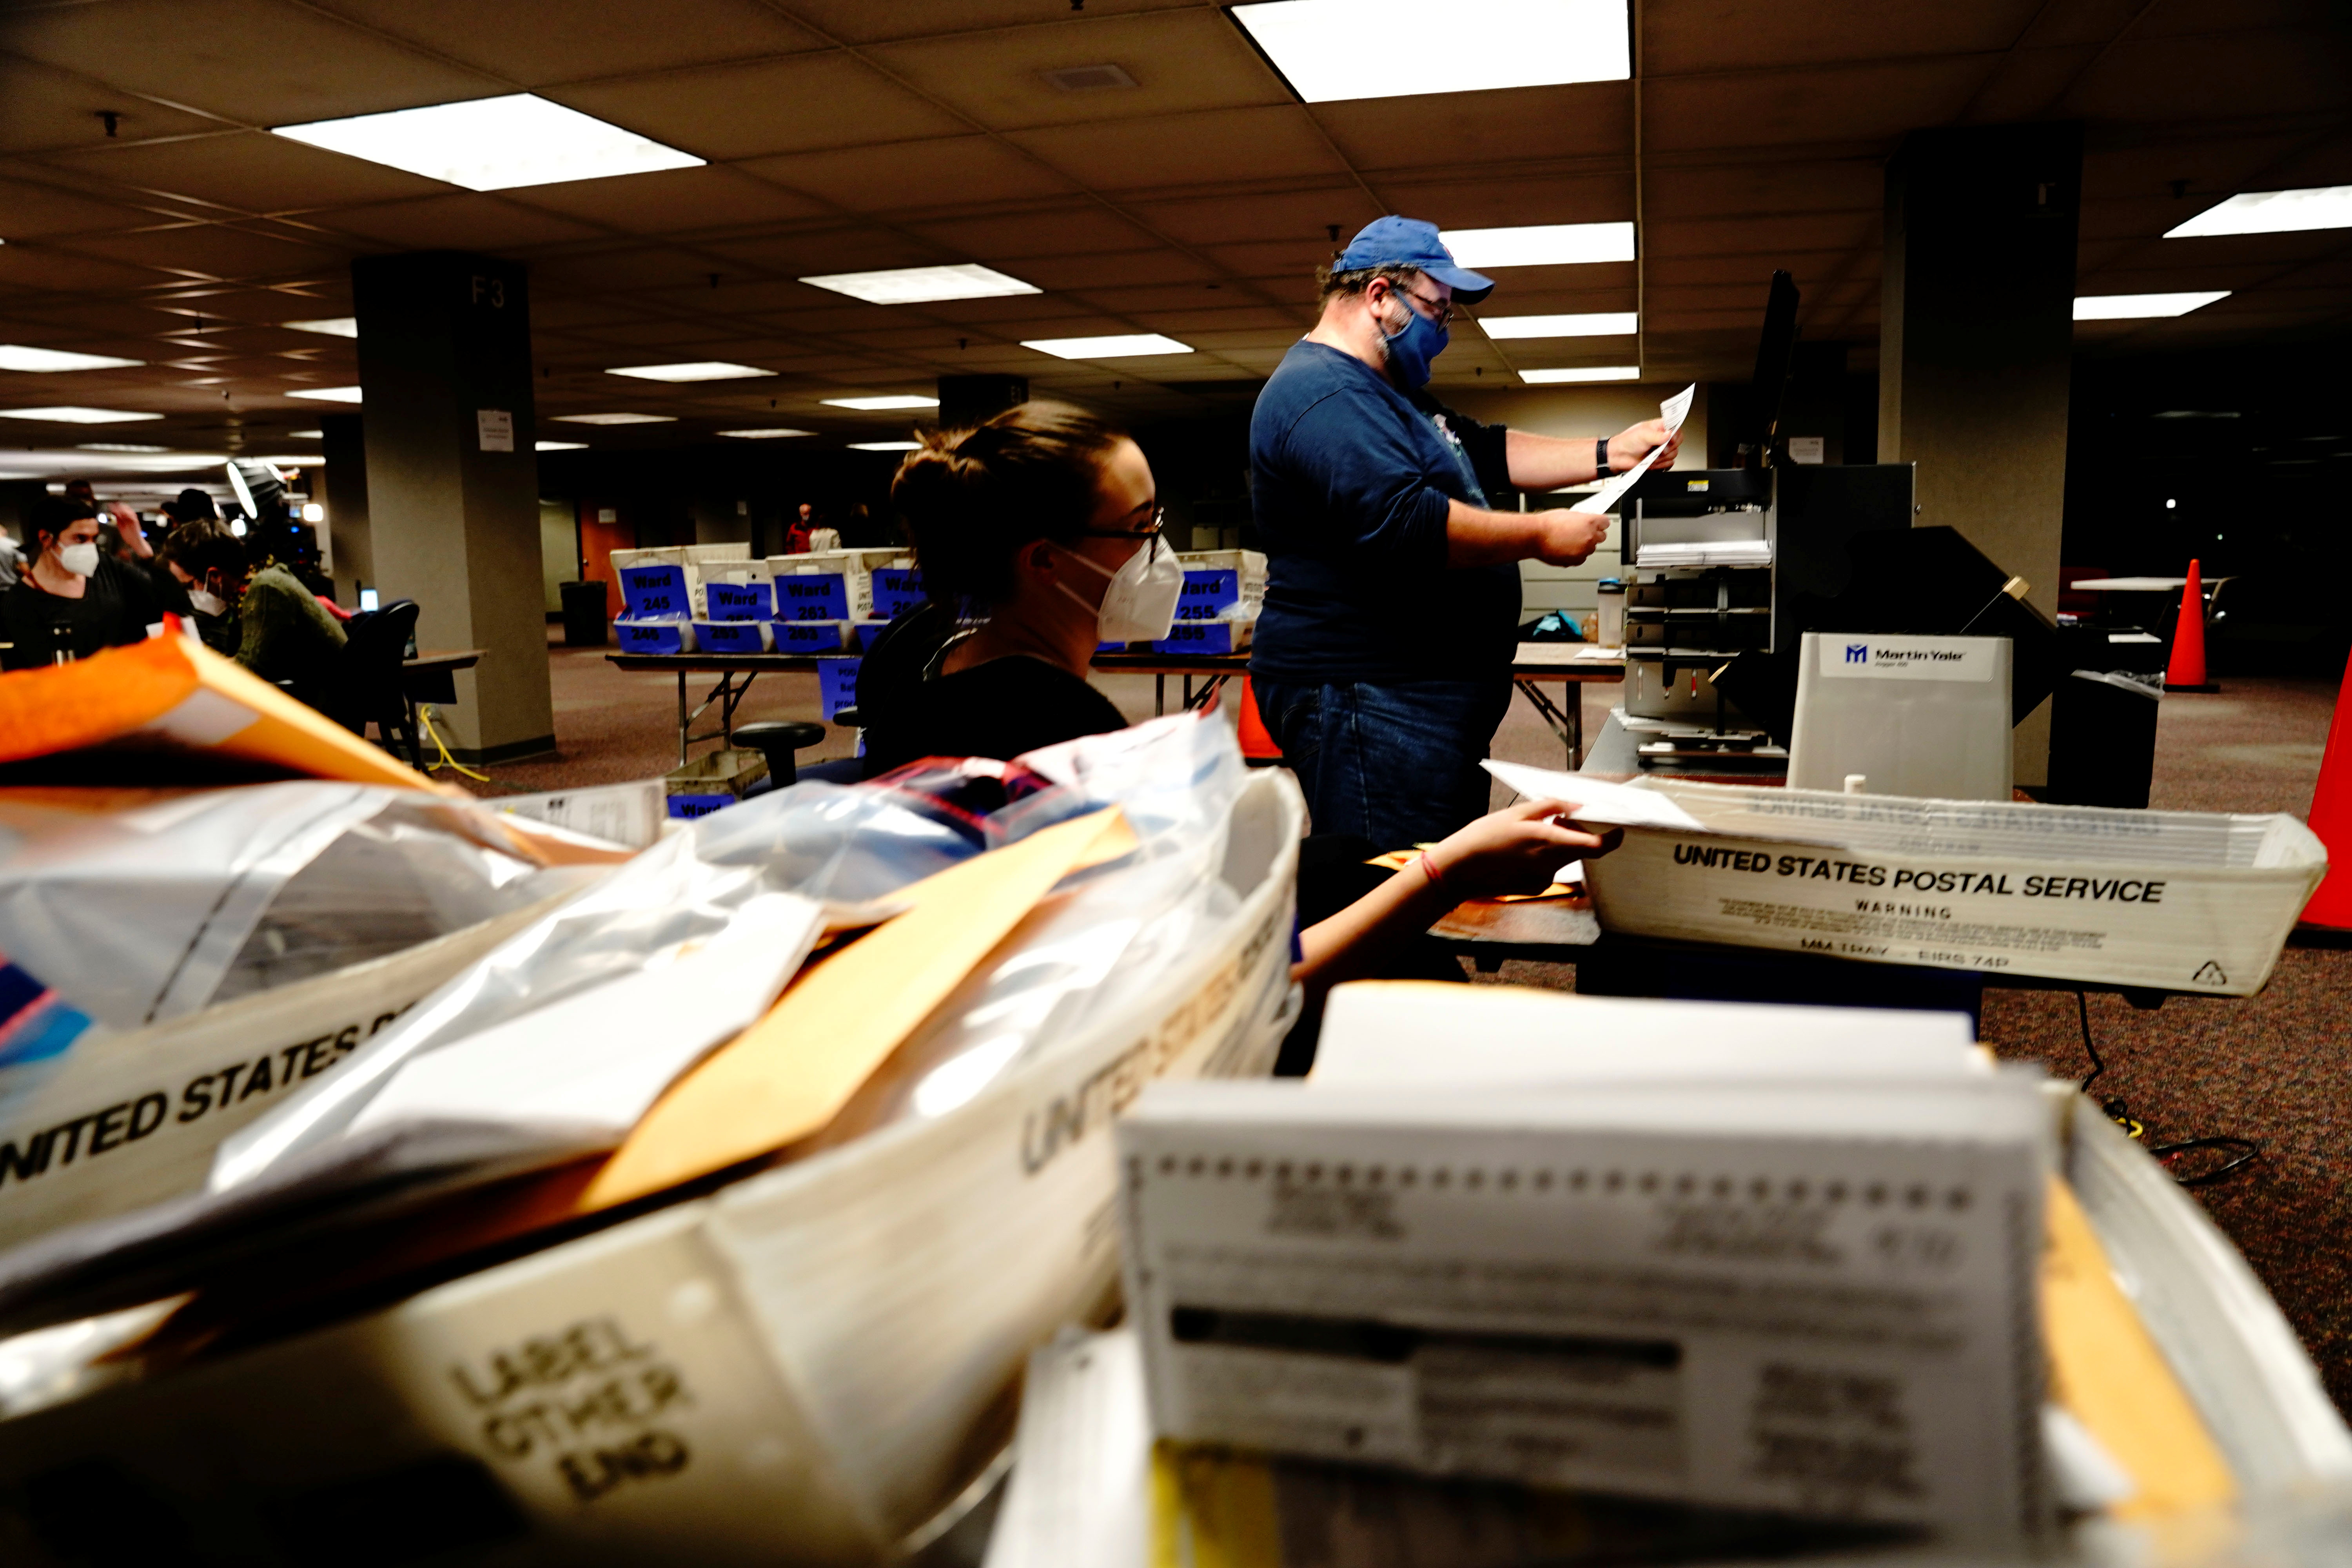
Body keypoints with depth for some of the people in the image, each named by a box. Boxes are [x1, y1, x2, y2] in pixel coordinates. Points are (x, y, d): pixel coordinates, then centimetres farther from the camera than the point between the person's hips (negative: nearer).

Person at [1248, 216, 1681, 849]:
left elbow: (1489, 455, 26)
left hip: (1432, 696, 11)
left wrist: (1610, 454, 15)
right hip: (1369, 698, -11)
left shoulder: (1387, 393, 21)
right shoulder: (1322, 394, -15)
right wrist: (1540, 536, -16)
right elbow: (1402, 524, -26)